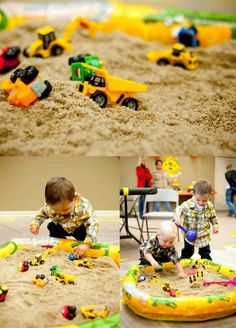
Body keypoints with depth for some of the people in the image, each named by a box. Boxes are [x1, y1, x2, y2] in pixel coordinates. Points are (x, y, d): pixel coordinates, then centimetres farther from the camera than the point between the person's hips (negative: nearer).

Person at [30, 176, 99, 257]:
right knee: (52, 227, -16)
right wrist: (35, 223, -22)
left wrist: (86, 244, -53)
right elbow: (42, 213, -4)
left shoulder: (84, 207, -41)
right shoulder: (49, 206, -29)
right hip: (63, 228, 4)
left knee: (83, 232, -31)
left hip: (80, 228, -4)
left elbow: (93, 224, -42)